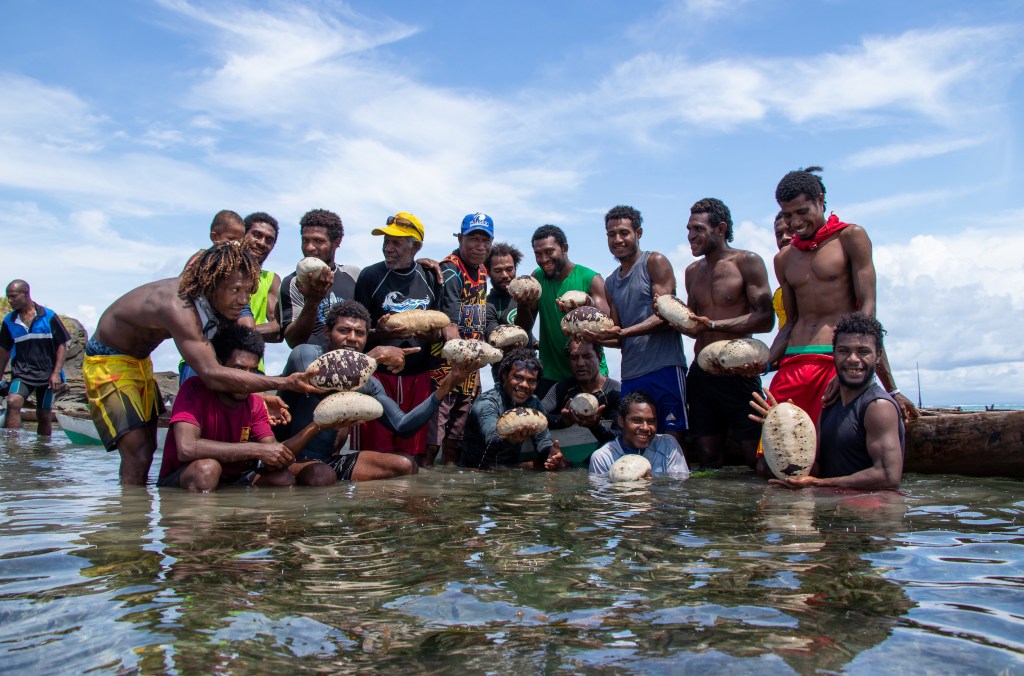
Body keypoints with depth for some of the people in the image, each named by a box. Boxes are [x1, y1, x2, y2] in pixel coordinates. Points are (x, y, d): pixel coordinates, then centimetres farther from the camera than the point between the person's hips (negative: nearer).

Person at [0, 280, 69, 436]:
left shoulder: (49, 316, -2)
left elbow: (62, 346, -1)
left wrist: (56, 373, -9)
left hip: (47, 374, -1)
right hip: (22, 373, 2)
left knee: (43, 416, 6)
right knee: (13, 402, -24)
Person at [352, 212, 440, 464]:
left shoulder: (430, 278, 9)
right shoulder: (370, 276, 2)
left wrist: (426, 332, -7)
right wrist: (381, 332, -18)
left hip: (418, 374, 2)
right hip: (378, 371, -2)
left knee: (414, 452, 3)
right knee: (374, 448, -5)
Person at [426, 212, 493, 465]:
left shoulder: (482, 271, 12)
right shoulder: (450, 270, -15)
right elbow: (449, 326, -25)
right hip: (445, 363, -8)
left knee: (457, 434, 16)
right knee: (432, 436, -6)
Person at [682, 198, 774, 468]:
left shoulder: (747, 262, -2)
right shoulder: (692, 271, 16)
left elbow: (765, 319, -13)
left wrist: (713, 324, -20)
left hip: (737, 373, -5)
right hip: (701, 374, 6)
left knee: (757, 459, -5)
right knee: (708, 461, 8)